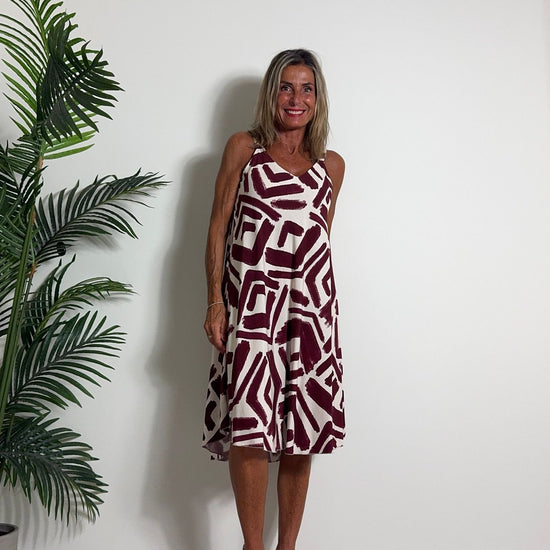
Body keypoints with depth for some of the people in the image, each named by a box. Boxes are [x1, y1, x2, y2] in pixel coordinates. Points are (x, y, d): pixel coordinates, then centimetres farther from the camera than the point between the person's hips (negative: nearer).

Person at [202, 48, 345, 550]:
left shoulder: (331, 165, 16)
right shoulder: (243, 148, 8)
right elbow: (218, 226, 4)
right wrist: (215, 300, -5)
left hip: (312, 299, 3)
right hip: (251, 295, -2)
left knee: (301, 430, 4)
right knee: (251, 425, -10)